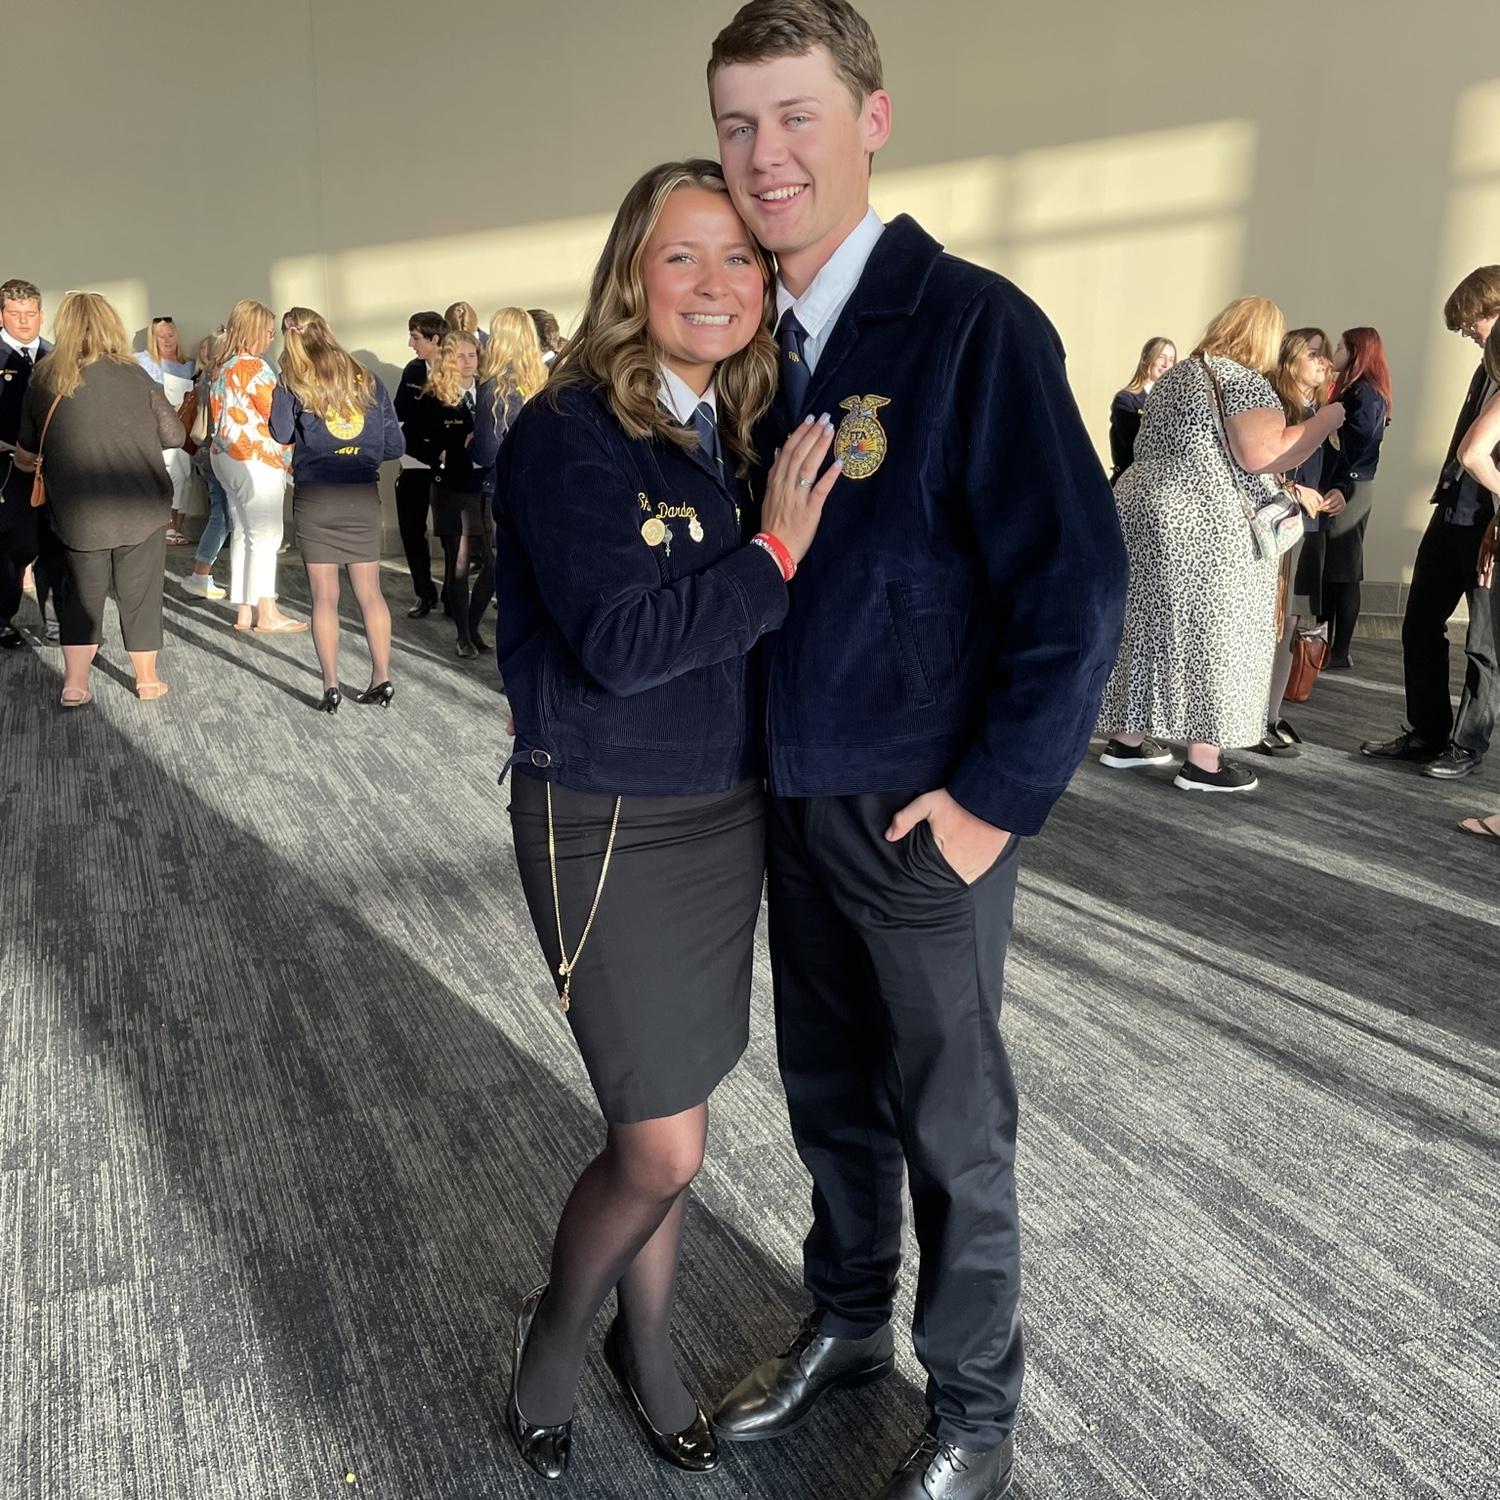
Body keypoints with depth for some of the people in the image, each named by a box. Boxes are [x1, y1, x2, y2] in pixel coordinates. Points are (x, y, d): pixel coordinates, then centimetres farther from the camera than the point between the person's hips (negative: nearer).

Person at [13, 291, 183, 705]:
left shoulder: (43, 381, -2)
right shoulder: (134, 377, -10)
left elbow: (26, 453, 8)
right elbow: (175, 436, -2)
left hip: (78, 513, 2)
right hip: (140, 510, -2)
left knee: (81, 594, 15)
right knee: (140, 594, 12)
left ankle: (74, 685, 16)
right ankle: (147, 680, 23)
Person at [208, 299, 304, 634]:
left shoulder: (222, 369, 13)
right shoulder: (255, 367, -14)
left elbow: (217, 417, 16)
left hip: (226, 456, 9)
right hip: (257, 460, -9)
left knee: (243, 533, 11)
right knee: (266, 535, -5)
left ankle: (243, 611, 13)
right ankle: (267, 614, -4)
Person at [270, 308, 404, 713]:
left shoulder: (293, 383, -3)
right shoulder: (366, 380, 5)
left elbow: (282, 433, -14)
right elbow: (395, 445, 3)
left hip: (315, 497, -2)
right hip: (364, 496, 2)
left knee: (325, 596, 4)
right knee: (370, 591, 11)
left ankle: (331, 686, 5)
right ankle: (382, 679, 13)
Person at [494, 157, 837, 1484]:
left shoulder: (741, 433, 5)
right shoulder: (570, 432, -15)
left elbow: (738, 619, 6)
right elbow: (619, 640, -24)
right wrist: (771, 559, -20)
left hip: (725, 814, 6)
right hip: (607, 827, -6)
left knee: (669, 1123, 17)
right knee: (664, 1149, -1)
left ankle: (648, 1347, 41)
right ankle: (556, 1333, 31)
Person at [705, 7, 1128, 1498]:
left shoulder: (973, 325, -14)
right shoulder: (761, 340, 6)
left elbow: (1076, 581, -17)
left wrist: (996, 797, -16)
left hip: (925, 811, -6)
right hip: (794, 798, 6)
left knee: (951, 1123, 10)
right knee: (829, 1089, 21)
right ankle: (845, 1325, 44)